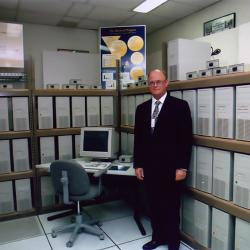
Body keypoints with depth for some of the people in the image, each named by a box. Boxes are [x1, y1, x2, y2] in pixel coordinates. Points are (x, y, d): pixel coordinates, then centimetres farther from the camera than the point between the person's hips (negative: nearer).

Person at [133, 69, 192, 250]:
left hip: (170, 168, -4)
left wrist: (182, 167, -12)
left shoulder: (180, 106, -6)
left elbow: (186, 139, -9)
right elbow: (138, 139, 10)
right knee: (154, 206, 15)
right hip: (149, 168, 4)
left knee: (171, 208, 10)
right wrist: (138, 164, 7)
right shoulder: (142, 109, 8)